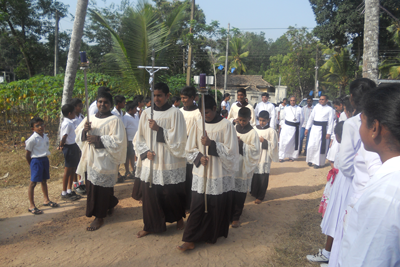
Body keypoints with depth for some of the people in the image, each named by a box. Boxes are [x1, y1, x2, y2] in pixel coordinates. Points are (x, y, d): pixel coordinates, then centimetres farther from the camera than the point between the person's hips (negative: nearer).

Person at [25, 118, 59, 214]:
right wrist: (32, 165, -5)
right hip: (36, 161, -8)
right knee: (33, 183, -2)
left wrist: (46, 161, 13)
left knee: (44, 181, 20)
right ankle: (31, 206, 4)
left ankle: (46, 200, 35)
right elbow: (27, 154, -10)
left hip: (45, 160, 8)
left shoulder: (45, 137, 6)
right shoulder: (32, 139, -16)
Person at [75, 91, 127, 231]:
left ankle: (99, 217, 16)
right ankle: (110, 205, 36)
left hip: (105, 160, -6)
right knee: (92, 187, 12)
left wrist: (98, 139, -19)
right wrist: (84, 130, -10)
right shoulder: (89, 119, 10)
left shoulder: (114, 121, -8)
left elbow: (118, 141, -15)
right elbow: (78, 135, 11)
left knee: (100, 188, 0)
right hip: (91, 159, 6)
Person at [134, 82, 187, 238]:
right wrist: (145, 152, -6)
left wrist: (159, 129, -17)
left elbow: (177, 138, -11)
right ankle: (150, 225, 26)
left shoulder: (175, 113, -6)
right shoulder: (146, 113, 5)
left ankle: (179, 218, 35)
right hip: (150, 162, 3)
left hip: (170, 163, -3)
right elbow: (140, 138, 10)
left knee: (171, 194, 7)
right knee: (150, 194, 7)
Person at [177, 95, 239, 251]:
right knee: (197, 207, 6)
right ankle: (190, 240, 15)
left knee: (217, 208, 10)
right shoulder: (198, 125, 1)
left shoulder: (226, 126, -8)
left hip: (220, 176, -2)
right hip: (200, 174, 2)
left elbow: (230, 151, -10)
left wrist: (211, 144, -21)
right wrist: (199, 157, -13)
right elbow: (190, 149, 6)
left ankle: (212, 235, 31)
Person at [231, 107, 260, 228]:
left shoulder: (253, 133, -5)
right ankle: (229, 213, 24)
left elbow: (255, 149, -10)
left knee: (240, 193, 4)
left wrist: (242, 145, -19)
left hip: (244, 167, -3)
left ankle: (236, 217, 18)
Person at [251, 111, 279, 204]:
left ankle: (260, 196, 13)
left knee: (263, 177, 0)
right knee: (253, 175, 10)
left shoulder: (271, 131, -7)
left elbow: (273, 145, -7)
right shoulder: (255, 128, 5)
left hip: (264, 157, -4)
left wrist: (264, 141, -19)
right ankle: (253, 192, 32)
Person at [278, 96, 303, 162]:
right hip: (287, 127, -1)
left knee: (295, 142, 6)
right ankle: (281, 157, 2)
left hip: (296, 127, 1)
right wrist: (282, 125, 4)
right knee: (284, 142, -5)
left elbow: (301, 119, 11)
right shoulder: (286, 108, 6)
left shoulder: (299, 109, 6)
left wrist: (298, 126, 9)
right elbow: (282, 118, 11)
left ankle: (292, 156, 21)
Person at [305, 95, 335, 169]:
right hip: (314, 127, 4)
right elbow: (311, 117, 12)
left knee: (321, 147, 1)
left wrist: (329, 133, -11)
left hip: (323, 129, -3)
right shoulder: (316, 107, 10)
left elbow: (331, 122, -4)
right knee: (311, 145, 4)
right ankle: (310, 160, 22)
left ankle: (318, 163, 14)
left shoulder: (330, 109, -2)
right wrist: (307, 128, 9)